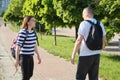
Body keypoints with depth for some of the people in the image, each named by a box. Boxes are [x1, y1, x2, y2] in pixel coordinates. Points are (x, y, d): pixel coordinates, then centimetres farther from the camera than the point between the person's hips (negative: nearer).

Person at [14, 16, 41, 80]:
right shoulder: (22, 32, -19)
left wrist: (38, 55, 18)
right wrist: (17, 60, -19)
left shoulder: (32, 31, 5)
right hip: (23, 56, -8)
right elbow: (18, 46, -18)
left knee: (30, 75, 20)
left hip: (30, 56, 8)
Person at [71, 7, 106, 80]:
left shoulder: (84, 24, -11)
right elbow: (104, 41, 12)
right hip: (96, 55, 6)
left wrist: (73, 56, -12)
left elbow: (79, 41, -17)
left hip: (85, 55, -6)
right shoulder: (100, 24, 7)